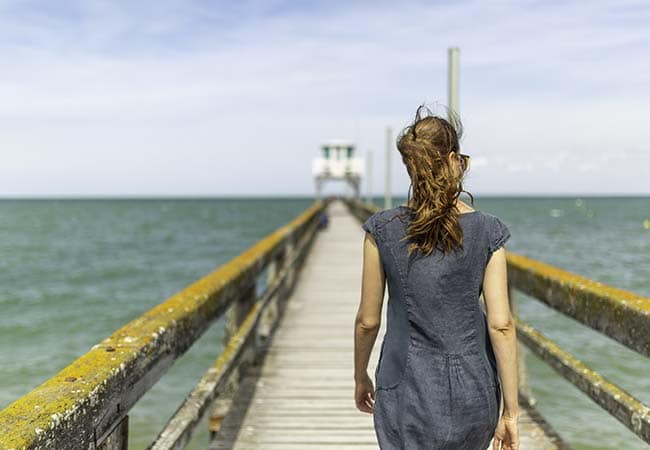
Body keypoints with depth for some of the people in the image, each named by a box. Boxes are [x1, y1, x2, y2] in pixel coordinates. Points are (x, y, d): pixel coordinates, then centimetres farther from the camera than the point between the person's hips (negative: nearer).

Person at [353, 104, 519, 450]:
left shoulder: (383, 230, -8)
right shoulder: (486, 232, -7)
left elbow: (367, 320, -3)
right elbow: (501, 324, -9)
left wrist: (360, 378, 15)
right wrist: (510, 410, -2)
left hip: (408, 392, -1)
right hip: (473, 394, 2)